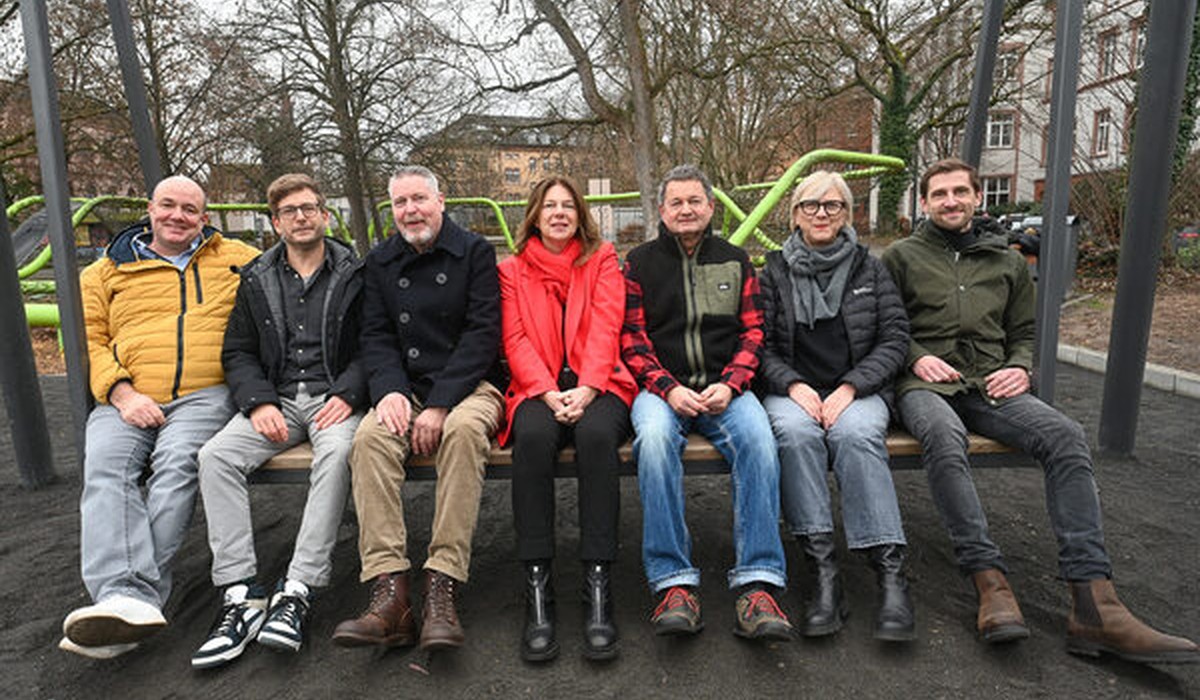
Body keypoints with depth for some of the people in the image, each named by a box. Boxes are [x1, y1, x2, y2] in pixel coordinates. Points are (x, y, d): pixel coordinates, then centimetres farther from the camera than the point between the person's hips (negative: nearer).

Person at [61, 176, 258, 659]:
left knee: (177, 462, -30)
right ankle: (123, 598, -37)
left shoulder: (234, 258, 20)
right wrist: (121, 392, -6)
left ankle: (139, 592, -31)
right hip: (126, 399, 2)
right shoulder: (107, 271, 21)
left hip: (204, 394, -2)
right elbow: (88, 339, 11)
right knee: (105, 469, -26)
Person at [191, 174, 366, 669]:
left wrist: (347, 394, -15)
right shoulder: (257, 280, 15)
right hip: (276, 400, 4)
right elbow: (238, 353, 12)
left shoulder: (355, 274, 6)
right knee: (215, 455, -22)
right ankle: (241, 594, -22)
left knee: (337, 453, -35)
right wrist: (259, 402, -6)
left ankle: (296, 591, -30)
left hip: (334, 399, -3)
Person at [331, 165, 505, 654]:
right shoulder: (380, 262, 16)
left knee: (463, 429, -35)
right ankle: (389, 594, -31)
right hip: (405, 389, 3)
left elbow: (482, 333, -7)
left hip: (468, 386, -3)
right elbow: (375, 336, 9)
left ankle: (442, 590, -34)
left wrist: (440, 405, -17)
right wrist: (389, 389, -13)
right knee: (371, 436, -28)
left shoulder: (474, 252, 3)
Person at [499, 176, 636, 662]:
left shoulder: (603, 260, 14)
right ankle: (536, 585, -30)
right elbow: (516, 341, 3)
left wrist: (586, 389, -16)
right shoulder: (512, 270, 16)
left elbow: (605, 329, 0)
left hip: (596, 386, 0)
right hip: (538, 389, 1)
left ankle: (597, 584, -32)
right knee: (533, 436, -34)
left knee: (596, 434, -34)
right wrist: (550, 393, -14)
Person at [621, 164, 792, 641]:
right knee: (654, 437, -34)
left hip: (724, 389, 1)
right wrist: (668, 388, -12)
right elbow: (632, 337, 4)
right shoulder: (641, 262, 12)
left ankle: (757, 586, -27)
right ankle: (674, 583, -29)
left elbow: (752, 332, 10)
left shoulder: (735, 261, 17)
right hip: (662, 388, -1)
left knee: (758, 439, -30)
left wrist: (728, 384, -8)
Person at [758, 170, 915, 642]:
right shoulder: (775, 271, 10)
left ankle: (890, 572, -33)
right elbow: (761, 344, 4)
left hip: (859, 390, 0)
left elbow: (895, 338, 4)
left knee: (856, 434, -34)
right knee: (795, 432, -34)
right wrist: (794, 386, -14)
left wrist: (849, 388, -11)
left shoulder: (869, 268, 12)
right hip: (792, 391, 0)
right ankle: (822, 571, -32)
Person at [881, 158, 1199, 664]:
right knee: (944, 436, -39)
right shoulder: (902, 256, 12)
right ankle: (990, 581, -35)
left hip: (989, 383, 4)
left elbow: (1023, 333, 24)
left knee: (1065, 436, -26)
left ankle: (1093, 608, -29)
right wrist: (916, 356, -9)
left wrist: (1019, 368, 3)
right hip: (926, 383, -3)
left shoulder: (1008, 261, 22)